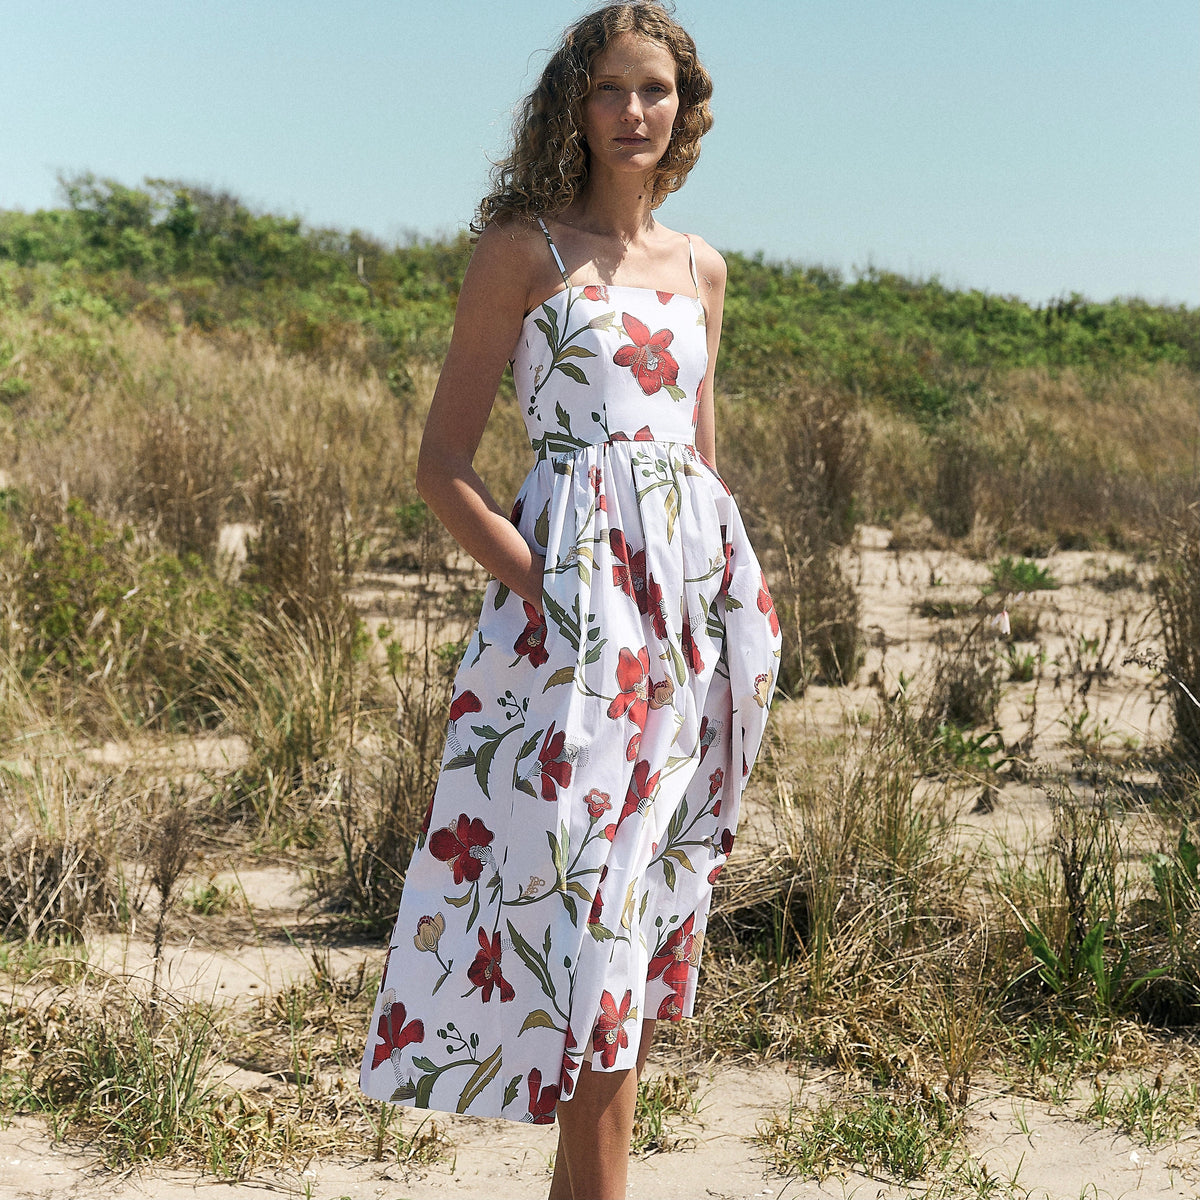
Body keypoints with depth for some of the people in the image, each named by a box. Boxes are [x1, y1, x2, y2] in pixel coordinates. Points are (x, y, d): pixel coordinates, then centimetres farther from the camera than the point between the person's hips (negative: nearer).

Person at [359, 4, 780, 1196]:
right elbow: (442, 464, -3)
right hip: (572, 600, -5)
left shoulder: (700, 267, 16)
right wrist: (538, 584, -15)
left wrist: (738, 608, 12)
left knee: (635, 895, 8)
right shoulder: (522, 248, 0)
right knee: (589, 889, -9)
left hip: (691, 608, 5)